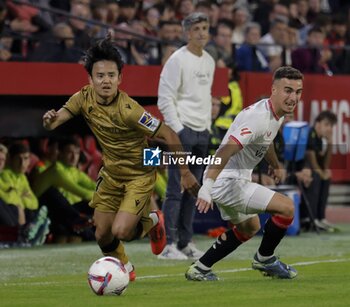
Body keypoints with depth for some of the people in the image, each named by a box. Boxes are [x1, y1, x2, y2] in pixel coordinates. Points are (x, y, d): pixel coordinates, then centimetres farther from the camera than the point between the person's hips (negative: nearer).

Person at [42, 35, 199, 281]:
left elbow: (169, 135, -25)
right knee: (102, 235, 7)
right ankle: (125, 268, 39)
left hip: (140, 175, -6)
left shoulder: (128, 110, -30)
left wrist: (185, 173, -19)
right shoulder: (84, 98, -13)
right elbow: (55, 121, -9)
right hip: (111, 174, 6)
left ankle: (152, 222, 15)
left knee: (121, 232, -20)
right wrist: (50, 120, -35)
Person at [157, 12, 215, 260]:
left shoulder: (209, 61, 15)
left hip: (202, 132, 8)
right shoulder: (178, 60, -9)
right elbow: (165, 99, -12)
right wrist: (177, 129, -18)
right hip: (182, 130, -8)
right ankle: (168, 244, -10)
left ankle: (186, 243, 14)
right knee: (176, 190, -10)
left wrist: (208, 127, 16)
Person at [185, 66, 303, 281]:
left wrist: (276, 166, 47)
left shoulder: (278, 114, 6)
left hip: (235, 179, 11)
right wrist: (207, 187, -46)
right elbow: (226, 151, -36)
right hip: (226, 182, -11)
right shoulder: (258, 118, -26)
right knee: (286, 207, -14)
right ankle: (265, 259, 6)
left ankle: (200, 269, 32)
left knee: (249, 227, 30)